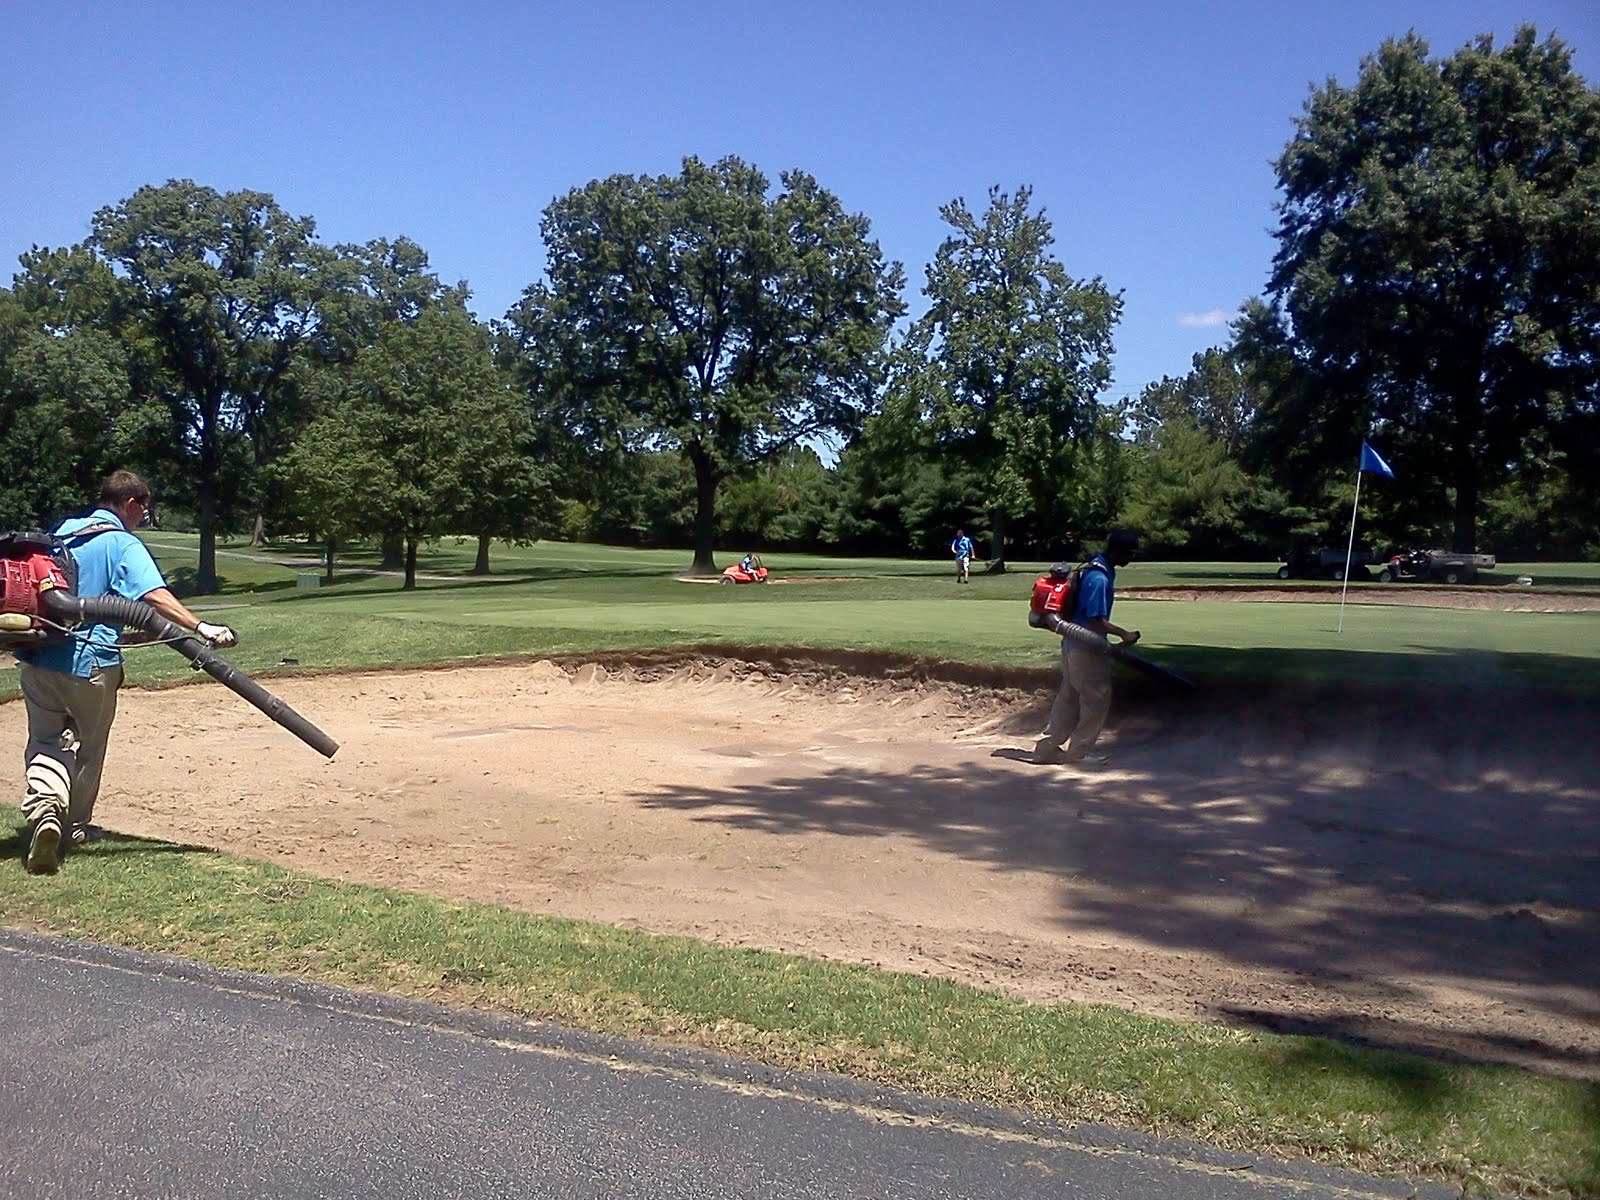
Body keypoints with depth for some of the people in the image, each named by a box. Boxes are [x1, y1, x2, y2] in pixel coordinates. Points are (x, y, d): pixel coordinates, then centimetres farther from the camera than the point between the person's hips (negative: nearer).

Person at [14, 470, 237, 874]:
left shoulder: (63, 531, 12)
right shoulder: (123, 544, -9)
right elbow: (155, 596, -25)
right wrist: (201, 628, -34)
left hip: (37, 657, 5)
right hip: (90, 662, -5)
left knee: (44, 741, 9)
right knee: (89, 747, 15)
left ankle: (43, 808, -19)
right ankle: (75, 825, 29)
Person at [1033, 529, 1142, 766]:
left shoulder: (1093, 568, 9)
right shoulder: (1099, 578, -22)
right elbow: (1097, 620, -24)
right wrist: (1123, 634, -22)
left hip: (1073, 644, 10)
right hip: (1087, 647, -10)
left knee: (1069, 698, 15)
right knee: (1097, 698, 1)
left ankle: (1047, 748, 20)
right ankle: (1078, 752, 9)